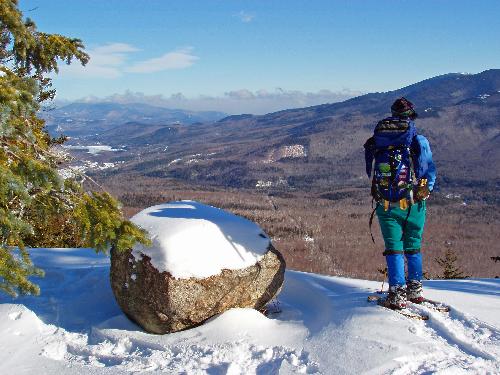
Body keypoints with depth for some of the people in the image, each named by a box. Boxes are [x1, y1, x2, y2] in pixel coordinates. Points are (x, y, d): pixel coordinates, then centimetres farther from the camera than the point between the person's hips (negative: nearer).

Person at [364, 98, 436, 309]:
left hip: (385, 203, 1)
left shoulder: (375, 142, 6)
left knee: (393, 247, 5)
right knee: (413, 246, 14)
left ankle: (397, 292, -2)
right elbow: (430, 170, 1)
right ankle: (415, 287, 19)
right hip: (413, 203, -1)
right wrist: (426, 190, 17)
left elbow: (370, 172, 13)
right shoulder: (418, 140, -2)